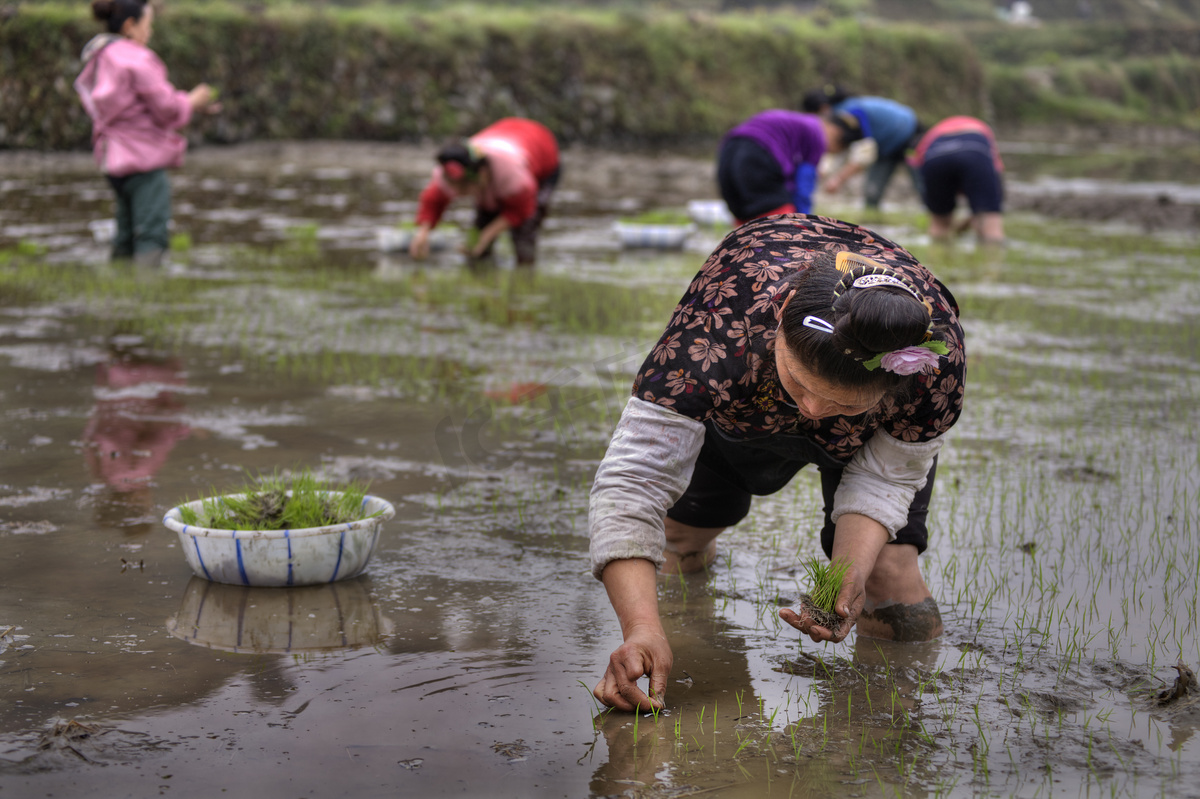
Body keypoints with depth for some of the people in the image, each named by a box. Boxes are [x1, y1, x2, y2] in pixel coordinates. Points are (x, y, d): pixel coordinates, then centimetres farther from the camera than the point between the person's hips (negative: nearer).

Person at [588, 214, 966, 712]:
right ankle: (693, 549, 54)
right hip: (735, 400, 1)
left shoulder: (939, 357, -43)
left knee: (889, 577, -17)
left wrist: (853, 573, -46)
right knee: (678, 544, 16)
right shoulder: (718, 325, -48)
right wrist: (642, 628, -59)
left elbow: (884, 478, -26)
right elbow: (631, 482, -47)